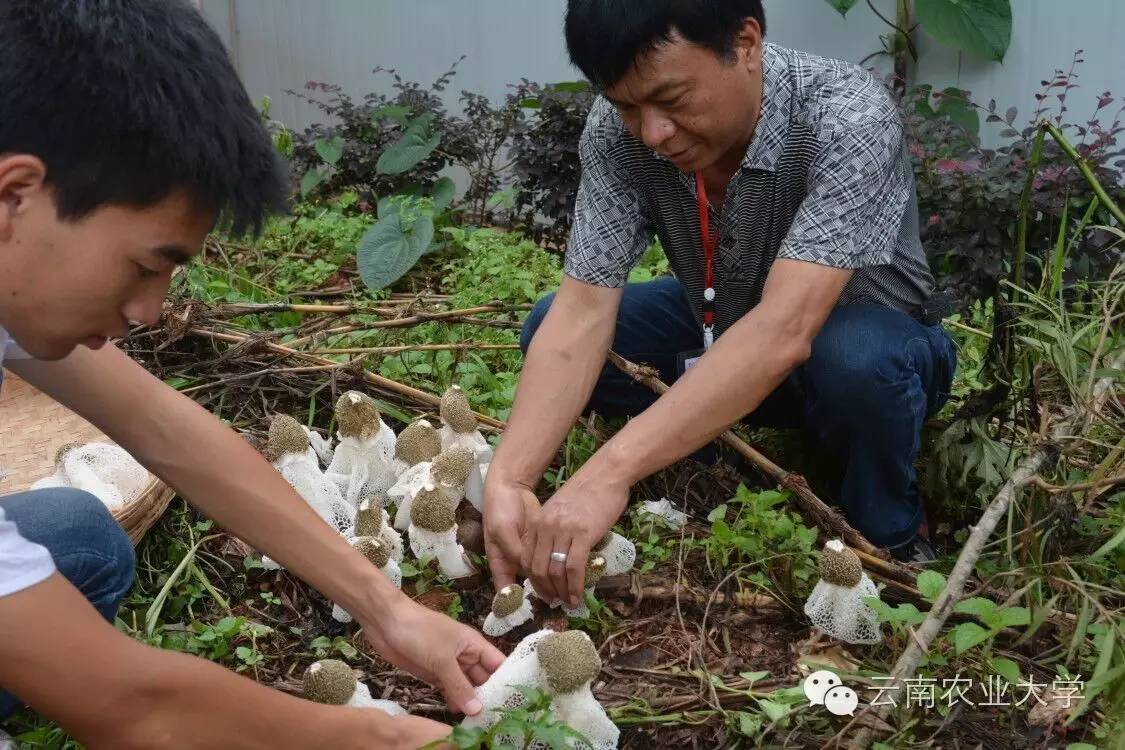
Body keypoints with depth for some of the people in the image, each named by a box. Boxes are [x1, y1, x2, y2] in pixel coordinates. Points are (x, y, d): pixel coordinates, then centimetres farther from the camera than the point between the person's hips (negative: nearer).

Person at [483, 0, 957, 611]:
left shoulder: (848, 119, -35)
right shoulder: (617, 131, -22)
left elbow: (783, 331, -46)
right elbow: (581, 313, -27)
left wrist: (609, 473, -53)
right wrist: (508, 478, -41)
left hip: (868, 340, -3)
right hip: (720, 335, 4)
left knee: (854, 359, -38)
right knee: (548, 328, -15)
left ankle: (888, 543, -8)